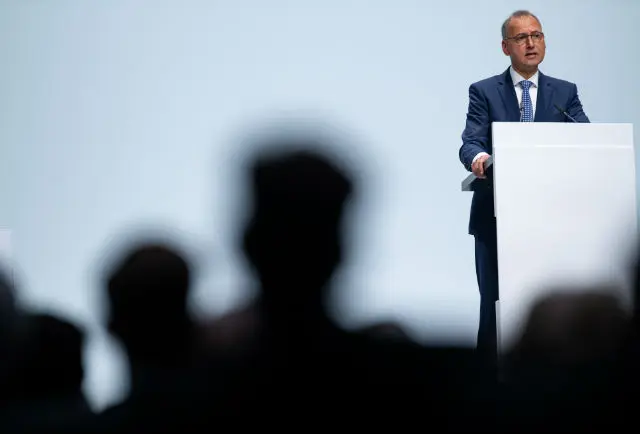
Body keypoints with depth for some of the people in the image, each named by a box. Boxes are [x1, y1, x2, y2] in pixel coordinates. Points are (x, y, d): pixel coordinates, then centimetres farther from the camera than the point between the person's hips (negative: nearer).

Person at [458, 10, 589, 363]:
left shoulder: (565, 92, 10)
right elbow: (470, 142, -9)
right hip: (497, 215, -1)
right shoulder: (484, 92, 4)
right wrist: (478, 157, -33)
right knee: (496, 299, 0)